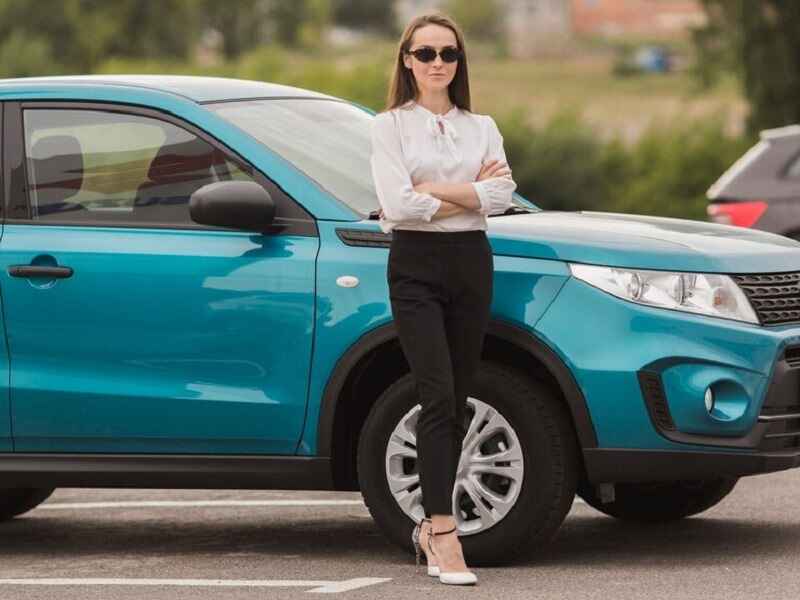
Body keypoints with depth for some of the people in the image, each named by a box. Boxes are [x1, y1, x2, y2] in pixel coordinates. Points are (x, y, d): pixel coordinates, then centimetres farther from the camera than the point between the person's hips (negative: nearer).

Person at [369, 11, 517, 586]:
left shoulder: (481, 127, 13)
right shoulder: (390, 125, 3)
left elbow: (501, 195, -4)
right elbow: (398, 202, -12)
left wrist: (433, 190, -11)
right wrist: (470, 193, -7)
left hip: (471, 264, 4)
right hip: (416, 265, -4)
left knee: (455, 404, 6)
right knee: (439, 399, -15)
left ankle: (430, 524, 18)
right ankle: (445, 536, -20)